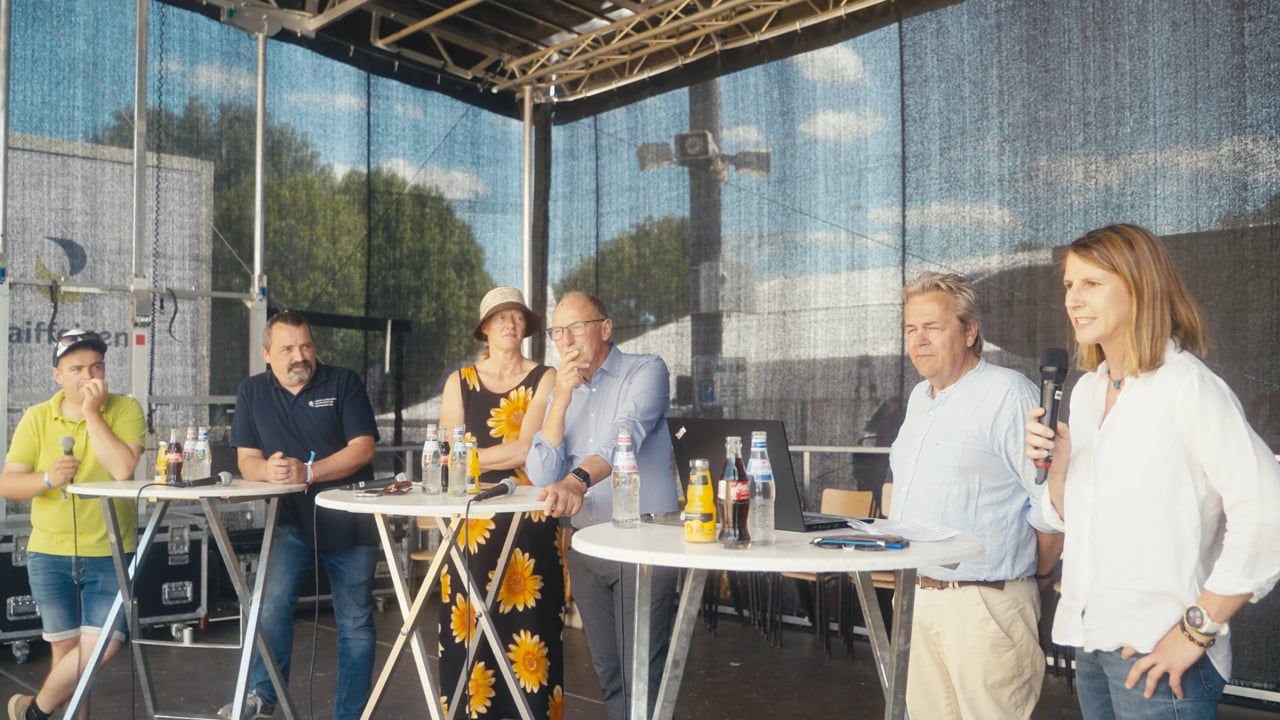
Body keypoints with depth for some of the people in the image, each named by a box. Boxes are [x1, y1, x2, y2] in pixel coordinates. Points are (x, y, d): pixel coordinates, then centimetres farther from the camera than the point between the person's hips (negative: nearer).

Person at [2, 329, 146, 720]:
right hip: (49, 554, 2)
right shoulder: (36, 418, 1)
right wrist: (47, 478, -20)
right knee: (67, 647, 10)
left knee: (101, 644, -7)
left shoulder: (125, 409, -6)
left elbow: (123, 469, -20)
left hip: (110, 553, -2)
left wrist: (92, 411, -17)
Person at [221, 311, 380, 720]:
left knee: (355, 624, 5)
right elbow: (247, 461, 1)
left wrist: (306, 472, -24)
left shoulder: (344, 383, -5)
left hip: (350, 520, -1)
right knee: (272, 602, -19)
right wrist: (269, 470, -23)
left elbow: (363, 448, -12)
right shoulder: (252, 392, 4)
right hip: (292, 521, 1)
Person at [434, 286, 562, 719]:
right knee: (470, 626, 3)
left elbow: (528, 448, -11)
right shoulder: (460, 382, 8)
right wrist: (508, 455, -11)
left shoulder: (544, 380, 2)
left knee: (527, 623, 0)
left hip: (530, 522, -1)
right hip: (473, 524, 2)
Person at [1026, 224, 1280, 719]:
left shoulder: (1187, 386, -13)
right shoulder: (1086, 389, 8)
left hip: (1155, 649, -7)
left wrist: (1197, 631, -17)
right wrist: (1055, 463, -5)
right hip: (1090, 639, 7)